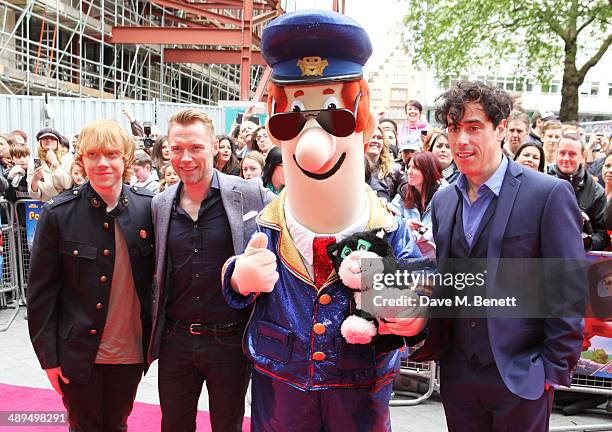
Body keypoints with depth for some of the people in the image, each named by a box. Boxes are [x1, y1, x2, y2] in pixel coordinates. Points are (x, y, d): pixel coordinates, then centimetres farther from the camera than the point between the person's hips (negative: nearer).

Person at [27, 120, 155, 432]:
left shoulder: (148, 207, -6)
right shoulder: (58, 214, -11)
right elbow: (40, 291, -6)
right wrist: (48, 356, -6)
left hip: (131, 350, 2)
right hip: (78, 353, -2)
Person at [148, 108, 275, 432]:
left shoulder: (251, 195, -11)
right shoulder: (160, 205, 3)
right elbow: (158, 272, 13)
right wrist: (156, 326, 10)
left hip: (230, 341, -3)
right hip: (175, 341, 4)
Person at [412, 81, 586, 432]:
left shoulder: (550, 194, -10)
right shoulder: (442, 201, 6)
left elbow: (570, 291, -10)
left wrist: (555, 367, -11)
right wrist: (431, 345, 3)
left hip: (521, 377, -4)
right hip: (457, 375, 5)